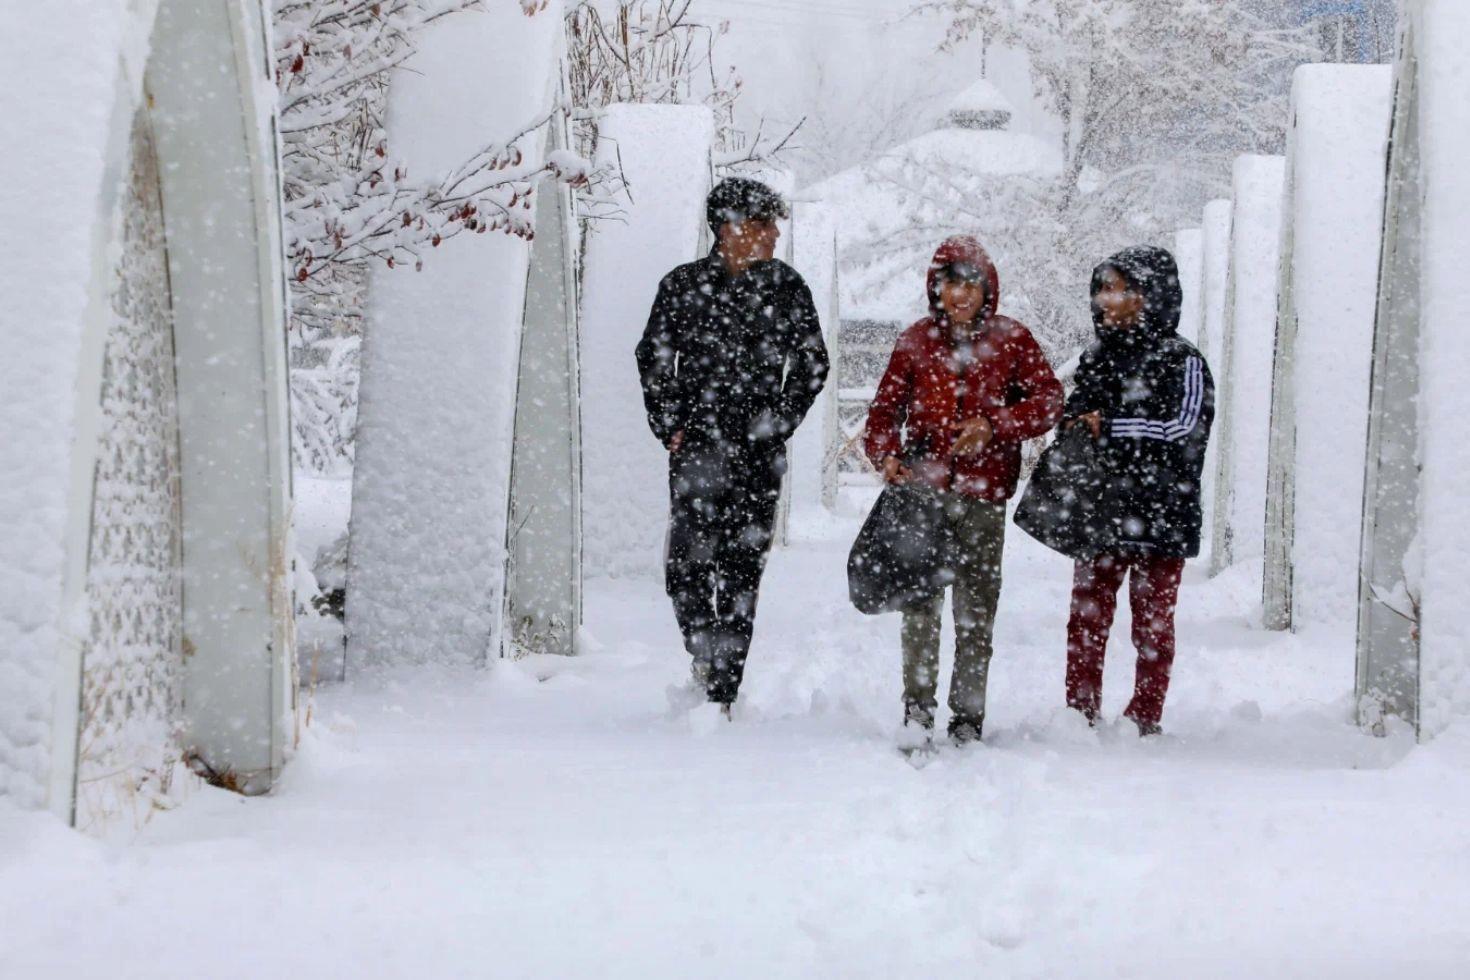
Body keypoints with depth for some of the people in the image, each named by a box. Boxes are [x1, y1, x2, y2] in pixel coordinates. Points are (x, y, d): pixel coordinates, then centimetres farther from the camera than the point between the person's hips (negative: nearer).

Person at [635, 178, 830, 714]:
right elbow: (652, 359, 12)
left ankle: (723, 692, 5)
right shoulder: (683, 285, 3)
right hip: (696, 446, 0)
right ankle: (704, 650, 14)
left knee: (741, 570, -1)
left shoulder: (786, 287, 5)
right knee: (686, 567, -12)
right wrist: (669, 426, 3)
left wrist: (778, 424, 3)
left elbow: (811, 364, 12)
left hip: (759, 453, 0)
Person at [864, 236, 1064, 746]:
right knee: (921, 599, -10)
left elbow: (1048, 401, 1)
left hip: (983, 492, 0)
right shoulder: (916, 340, 8)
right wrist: (886, 456, -10)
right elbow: (886, 407, 9)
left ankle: (968, 714, 11)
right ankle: (917, 706, -7)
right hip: (924, 488, 0)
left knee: (977, 606, 5)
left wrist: (995, 426, -14)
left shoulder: (1011, 339, 5)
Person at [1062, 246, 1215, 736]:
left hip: (1159, 516, -5)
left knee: (1152, 624, 3)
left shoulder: (1181, 360, -5)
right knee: (1086, 620, 6)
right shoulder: (1098, 356, 14)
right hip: (1098, 512, 5)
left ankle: (1145, 720, 10)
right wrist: (1075, 431, 0)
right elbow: (1073, 418, 24)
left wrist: (1110, 428, -16)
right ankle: (1081, 715, 13)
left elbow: (1187, 429, -16)